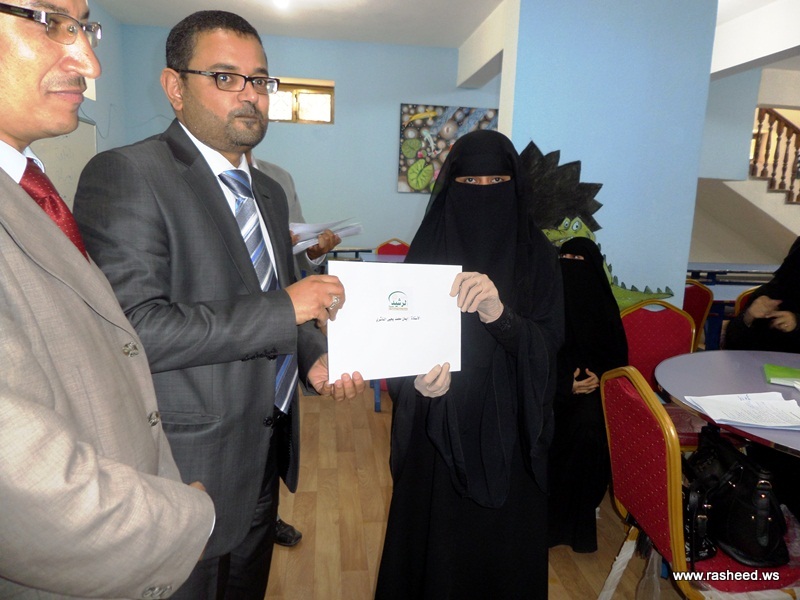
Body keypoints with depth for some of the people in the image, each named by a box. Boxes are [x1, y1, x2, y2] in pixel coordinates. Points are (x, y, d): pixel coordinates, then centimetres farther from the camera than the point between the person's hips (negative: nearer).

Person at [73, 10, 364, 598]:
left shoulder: (269, 191, 10)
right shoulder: (127, 174, -16)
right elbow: (133, 330, -26)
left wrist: (314, 356, -2)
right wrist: (286, 308, -24)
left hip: (266, 457, 8)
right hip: (188, 474, -7)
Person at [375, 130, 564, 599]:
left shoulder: (537, 255, -4)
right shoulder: (428, 249, -4)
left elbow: (548, 344, -13)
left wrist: (499, 314, -33)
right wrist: (417, 381, -25)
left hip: (508, 432, 0)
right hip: (439, 432, 0)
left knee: (503, 546, 13)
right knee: (436, 546, 12)